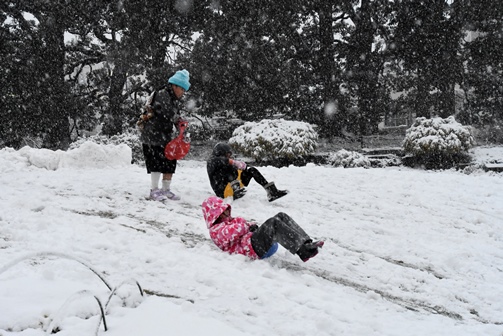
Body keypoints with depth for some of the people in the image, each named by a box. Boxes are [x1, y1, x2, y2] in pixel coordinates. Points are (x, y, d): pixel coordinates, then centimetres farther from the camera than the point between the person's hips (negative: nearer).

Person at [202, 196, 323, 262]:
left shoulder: (232, 220, 37)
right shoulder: (216, 230, 8)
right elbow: (229, 234, -14)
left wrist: (253, 226, 6)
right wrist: (246, 226, -8)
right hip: (252, 248, -9)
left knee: (281, 216, -11)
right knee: (273, 222, -30)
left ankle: (306, 243, -26)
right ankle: (303, 250, -41)